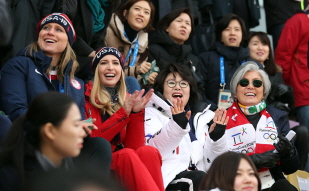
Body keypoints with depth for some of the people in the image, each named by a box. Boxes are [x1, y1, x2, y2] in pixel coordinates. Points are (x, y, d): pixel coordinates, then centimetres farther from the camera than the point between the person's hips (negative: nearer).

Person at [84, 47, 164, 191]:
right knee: (127, 155, -33)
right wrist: (123, 113, -13)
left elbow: (134, 146, 4)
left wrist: (136, 112, -10)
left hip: (125, 166, 4)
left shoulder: (128, 100, 13)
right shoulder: (85, 97, 0)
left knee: (147, 152, -28)